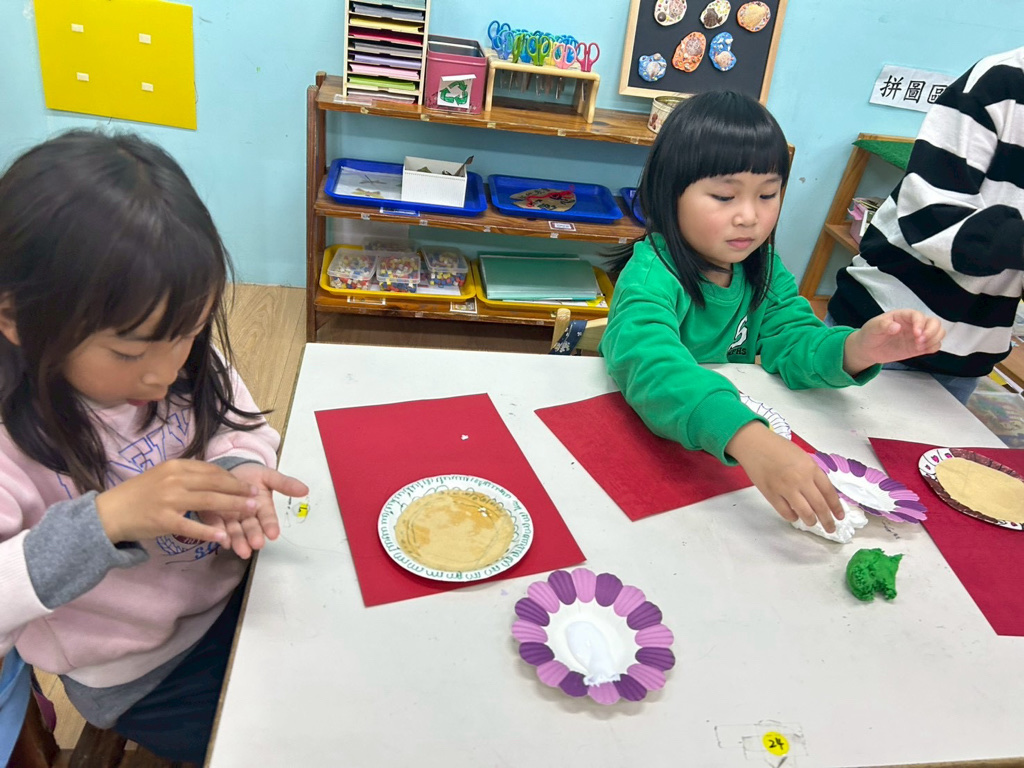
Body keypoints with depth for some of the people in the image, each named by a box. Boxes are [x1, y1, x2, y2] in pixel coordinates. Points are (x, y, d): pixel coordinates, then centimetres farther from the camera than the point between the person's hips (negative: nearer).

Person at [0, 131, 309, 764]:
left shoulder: (183, 360, -15)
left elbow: (243, 427, -1)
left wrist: (236, 473, -22)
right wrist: (103, 520, -43)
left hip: (238, 590, 4)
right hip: (143, 678, -4)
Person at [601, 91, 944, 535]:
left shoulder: (765, 269, 2)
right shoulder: (651, 277, -23)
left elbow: (793, 344, -6)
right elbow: (652, 367, -40)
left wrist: (858, 349, -27)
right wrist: (749, 439, -54)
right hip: (640, 443, -6)